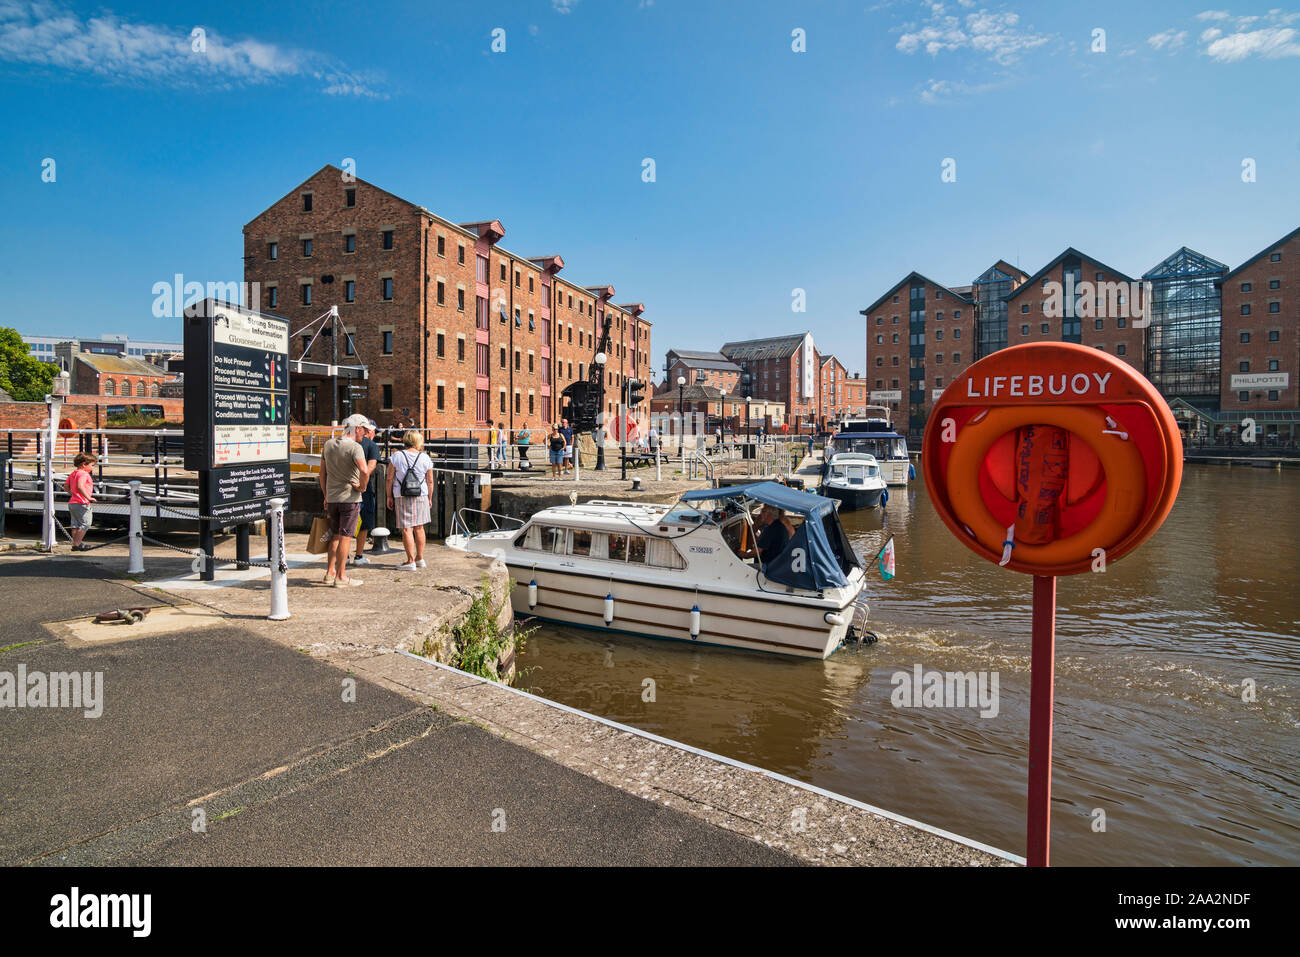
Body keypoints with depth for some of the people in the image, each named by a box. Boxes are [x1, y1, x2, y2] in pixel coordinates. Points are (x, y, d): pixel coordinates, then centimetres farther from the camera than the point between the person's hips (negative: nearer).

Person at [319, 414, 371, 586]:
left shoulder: (328, 444, 9)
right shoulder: (355, 447, -14)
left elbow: (322, 473, 13)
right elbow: (364, 471, -30)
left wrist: (326, 496, 19)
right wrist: (362, 486, -12)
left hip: (331, 498, 7)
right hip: (350, 498, -6)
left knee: (335, 536, 16)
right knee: (345, 537, 0)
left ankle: (330, 572, 20)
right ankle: (341, 576, 4)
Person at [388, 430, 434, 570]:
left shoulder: (396, 456, -3)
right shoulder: (425, 458, 1)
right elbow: (430, 481, 5)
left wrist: (389, 496, 7)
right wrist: (429, 498, 16)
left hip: (402, 497, -3)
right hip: (421, 496, 3)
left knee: (406, 529, -1)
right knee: (419, 528, 13)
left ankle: (411, 561, -1)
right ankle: (420, 558, 21)